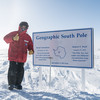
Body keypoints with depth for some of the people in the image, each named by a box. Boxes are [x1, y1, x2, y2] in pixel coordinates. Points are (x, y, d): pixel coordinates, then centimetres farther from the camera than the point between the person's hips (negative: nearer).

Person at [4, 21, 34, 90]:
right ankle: (11, 84, 10)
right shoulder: (13, 34, 2)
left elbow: (30, 46, 15)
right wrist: (13, 39, -29)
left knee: (20, 71, 7)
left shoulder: (28, 37, 11)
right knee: (12, 71, -5)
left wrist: (31, 50, -8)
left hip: (22, 58, 3)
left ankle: (18, 84, 22)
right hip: (13, 57, -3)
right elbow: (6, 38, -10)